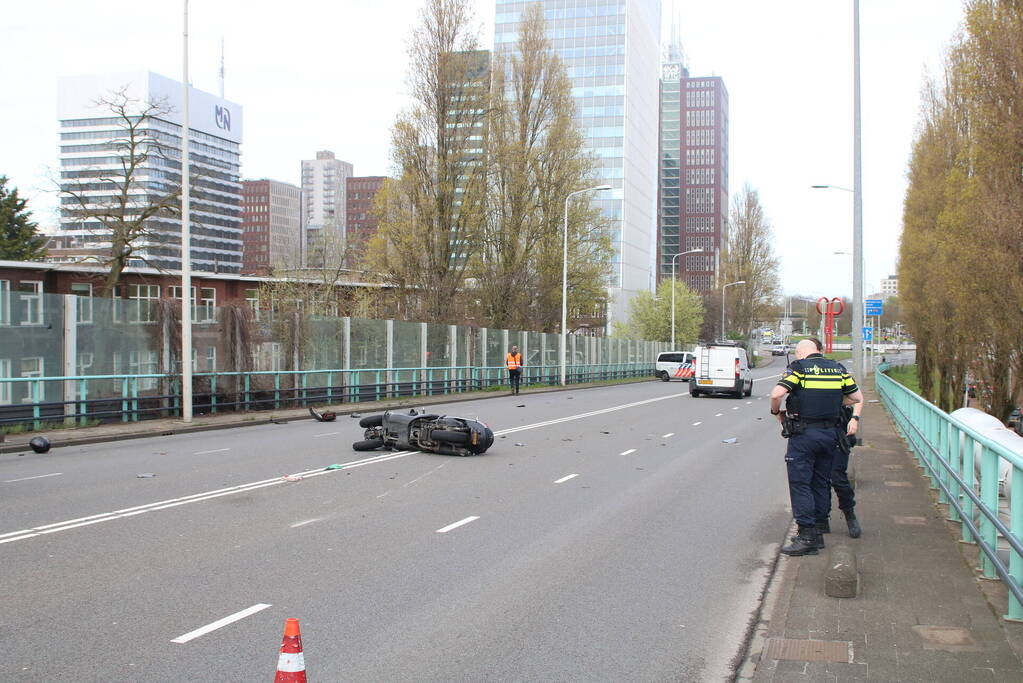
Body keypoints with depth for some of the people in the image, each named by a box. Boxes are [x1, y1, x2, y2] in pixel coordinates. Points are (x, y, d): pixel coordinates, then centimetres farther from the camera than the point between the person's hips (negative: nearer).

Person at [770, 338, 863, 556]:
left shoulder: (799, 368, -6)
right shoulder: (837, 369, 10)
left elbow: (777, 393, -18)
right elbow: (857, 397, 16)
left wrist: (776, 412, 1)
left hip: (804, 433, -5)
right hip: (831, 433, 6)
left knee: (800, 484, -2)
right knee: (821, 483, 15)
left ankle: (807, 536, -6)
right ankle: (818, 532, 21)